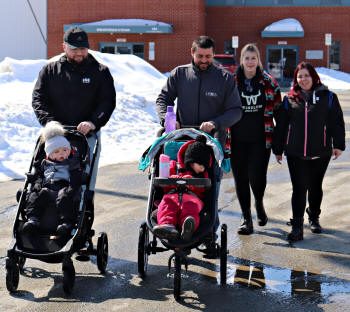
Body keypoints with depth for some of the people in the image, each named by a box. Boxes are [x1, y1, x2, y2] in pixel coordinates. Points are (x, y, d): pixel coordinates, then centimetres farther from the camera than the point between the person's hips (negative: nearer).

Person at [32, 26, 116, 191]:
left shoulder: (100, 71, 7)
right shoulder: (49, 71, 11)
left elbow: (108, 101, -2)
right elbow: (38, 99, 4)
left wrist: (93, 122, -19)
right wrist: (49, 122, -15)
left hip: (88, 136, -1)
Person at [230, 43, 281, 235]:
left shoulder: (268, 82, 3)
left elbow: (277, 107, 12)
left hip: (261, 139, -1)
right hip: (237, 139, 1)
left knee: (257, 176, -9)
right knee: (240, 178, 4)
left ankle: (259, 204, 24)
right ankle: (246, 218, 16)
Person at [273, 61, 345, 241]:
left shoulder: (327, 97, 3)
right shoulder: (289, 99, 6)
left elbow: (337, 122, 2)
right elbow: (281, 125, 8)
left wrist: (338, 144, -5)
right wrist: (278, 149, 8)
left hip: (320, 152, 0)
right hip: (295, 153, 0)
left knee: (315, 187, 14)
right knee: (299, 188, -5)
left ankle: (314, 218, 32)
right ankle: (297, 226, -5)